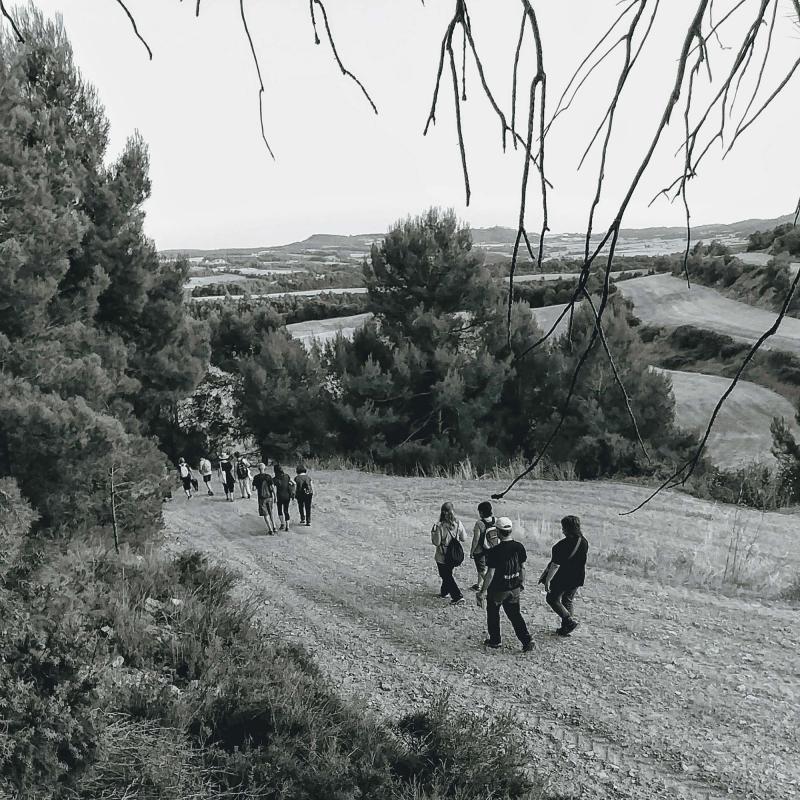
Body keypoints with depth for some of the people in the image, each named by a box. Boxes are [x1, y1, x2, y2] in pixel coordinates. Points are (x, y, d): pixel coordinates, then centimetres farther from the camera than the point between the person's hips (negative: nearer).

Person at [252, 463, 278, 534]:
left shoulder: (256, 477, -5)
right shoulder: (269, 476, -3)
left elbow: (254, 488, -8)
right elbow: (273, 487, -6)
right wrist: (274, 496, 3)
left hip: (262, 498, -2)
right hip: (269, 497, 2)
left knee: (266, 515, 3)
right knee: (270, 513, 20)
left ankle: (270, 530, 1)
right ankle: (274, 528, 16)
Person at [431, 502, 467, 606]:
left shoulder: (440, 526, -23)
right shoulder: (458, 524, -11)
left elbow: (436, 542, -18)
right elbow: (464, 538, -1)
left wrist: (433, 531, -6)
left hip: (442, 557, -5)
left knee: (447, 577, 10)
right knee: (448, 574, 27)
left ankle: (457, 596, 2)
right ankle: (444, 592, 43)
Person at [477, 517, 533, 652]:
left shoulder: (495, 551, -22)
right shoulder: (519, 547, -6)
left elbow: (490, 573, -21)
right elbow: (522, 567, 5)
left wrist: (483, 591, -14)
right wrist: (522, 582, 21)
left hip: (497, 590, -4)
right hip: (514, 588, 4)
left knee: (493, 614, 17)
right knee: (515, 614, 16)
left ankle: (495, 640, 29)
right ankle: (527, 640, 6)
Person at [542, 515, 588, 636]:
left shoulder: (562, 545, -25)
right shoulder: (584, 542, -3)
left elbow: (555, 565, -24)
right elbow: (583, 560, 10)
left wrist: (547, 580, -17)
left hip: (562, 579, -7)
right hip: (577, 579, 7)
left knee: (552, 599, 13)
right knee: (568, 601, 21)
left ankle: (569, 620, 2)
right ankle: (566, 628, 25)